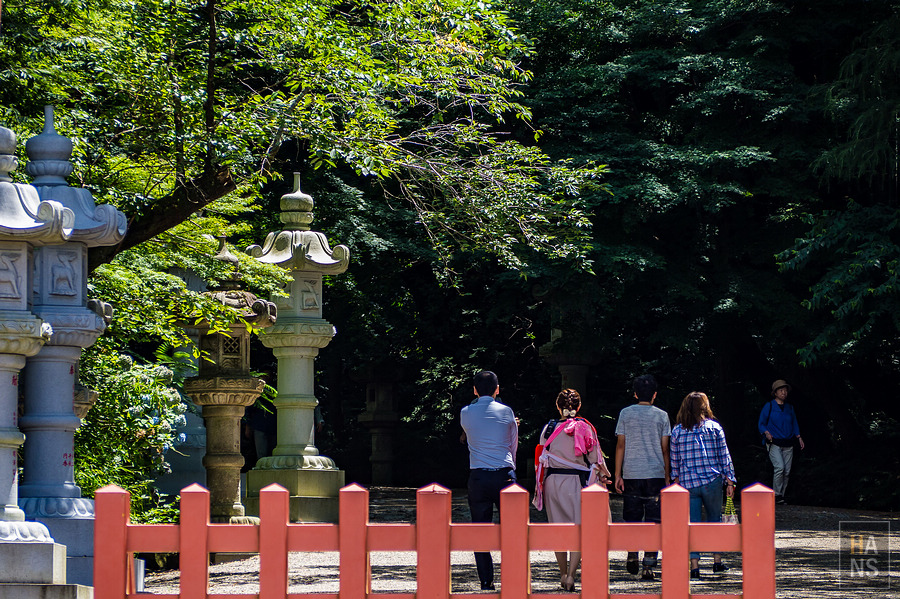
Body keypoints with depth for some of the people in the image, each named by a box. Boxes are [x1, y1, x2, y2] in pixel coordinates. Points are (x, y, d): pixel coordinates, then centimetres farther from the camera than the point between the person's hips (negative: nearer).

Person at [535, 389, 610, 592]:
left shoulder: (549, 429, 2)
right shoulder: (585, 428, -5)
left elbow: (542, 458, 8)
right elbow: (595, 457, 2)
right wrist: (604, 475, 20)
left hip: (552, 481, 3)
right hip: (576, 481, -3)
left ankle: (563, 574, 18)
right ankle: (571, 575, -13)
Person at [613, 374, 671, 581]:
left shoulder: (625, 414, 3)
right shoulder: (661, 416, 3)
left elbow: (620, 445, 2)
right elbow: (665, 449, 3)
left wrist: (618, 475, 5)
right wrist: (667, 477, 9)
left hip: (631, 474, 1)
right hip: (655, 474, -1)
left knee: (632, 517, 16)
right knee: (652, 521, 0)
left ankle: (632, 554, 2)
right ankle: (648, 565, -6)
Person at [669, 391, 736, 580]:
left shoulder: (677, 431, 2)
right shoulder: (714, 427, 0)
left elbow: (674, 460, 6)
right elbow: (724, 456, 1)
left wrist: (676, 480, 17)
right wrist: (729, 480, 6)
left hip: (688, 484, 1)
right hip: (712, 481, -1)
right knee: (715, 520, 15)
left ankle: (694, 565, -6)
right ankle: (717, 561, 17)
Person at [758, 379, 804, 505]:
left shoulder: (789, 408, 17)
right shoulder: (769, 407, 3)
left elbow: (795, 425, 24)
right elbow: (761, 424, 3)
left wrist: (799, 437, 10)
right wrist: (766, 433, -16)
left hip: (788, 444, 5)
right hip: (774, 443, -5)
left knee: (787, 471, -1)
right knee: (780, 467, -21)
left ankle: (781, 496, 8)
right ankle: (776, 495, -12)